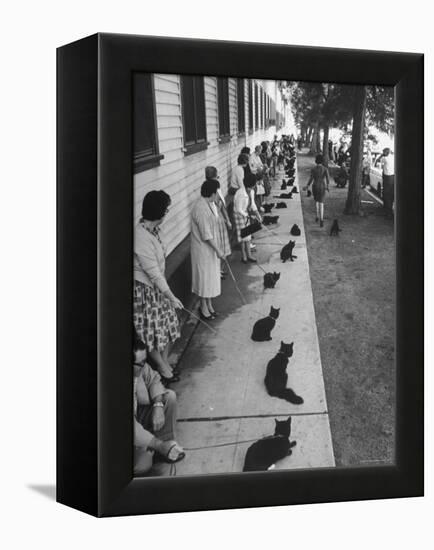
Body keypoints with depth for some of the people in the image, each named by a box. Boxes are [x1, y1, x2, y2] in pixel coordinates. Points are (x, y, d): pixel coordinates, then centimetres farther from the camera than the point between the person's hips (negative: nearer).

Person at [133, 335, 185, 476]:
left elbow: (153, 379, 2)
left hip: (138, 413, 7)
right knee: (142, 466, -23)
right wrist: (160, 446, -31)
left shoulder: (140, 366, -18)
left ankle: (166, 440, 2)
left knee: (169, 396, -7)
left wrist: (158, 406, -16)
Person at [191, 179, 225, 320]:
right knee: (204, 277, 4)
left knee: (211, 276, 18)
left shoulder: (208, 204, 5)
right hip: (203, 249, -10)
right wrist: (218, 250, -20)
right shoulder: (200, 209, -26)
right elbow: (206, 234, -25)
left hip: (211, 248, 10)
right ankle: (204, 307, 19)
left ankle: (209, 304, 32)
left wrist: (217, 248, 18)